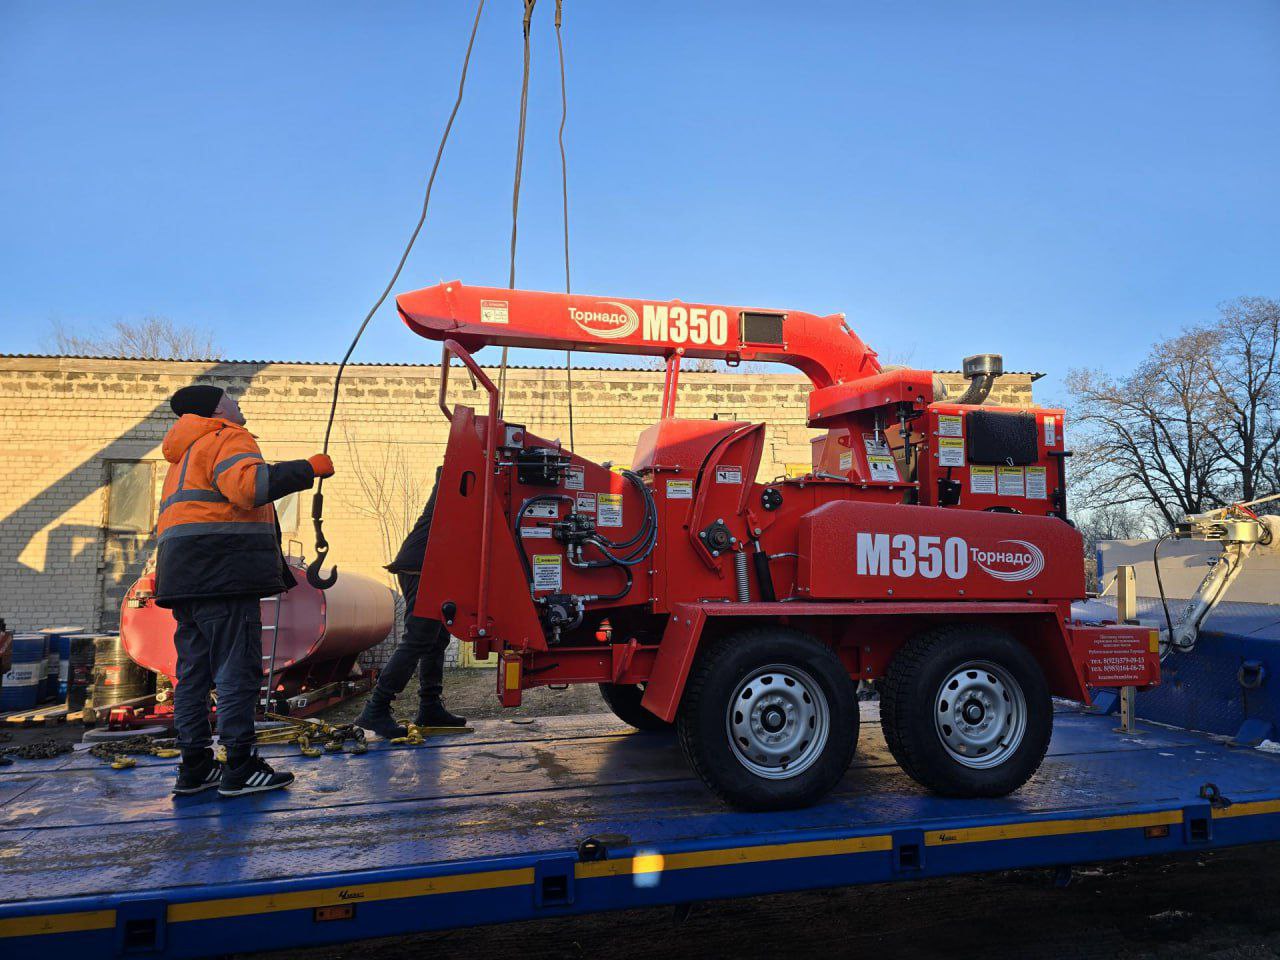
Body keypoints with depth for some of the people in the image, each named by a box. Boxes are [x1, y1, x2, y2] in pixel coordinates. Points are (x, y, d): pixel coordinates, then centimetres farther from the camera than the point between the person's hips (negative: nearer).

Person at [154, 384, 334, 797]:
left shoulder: (185, 456, 30)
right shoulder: (227, 439, -2)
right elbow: (249, 485, -22)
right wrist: (308, 469, -16)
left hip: (187, 577, 10)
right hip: (222, 573, -10)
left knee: (194, 671, 10)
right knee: (238, 670, -8)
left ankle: (194, 766, 14)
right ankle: (239, 767, -7)